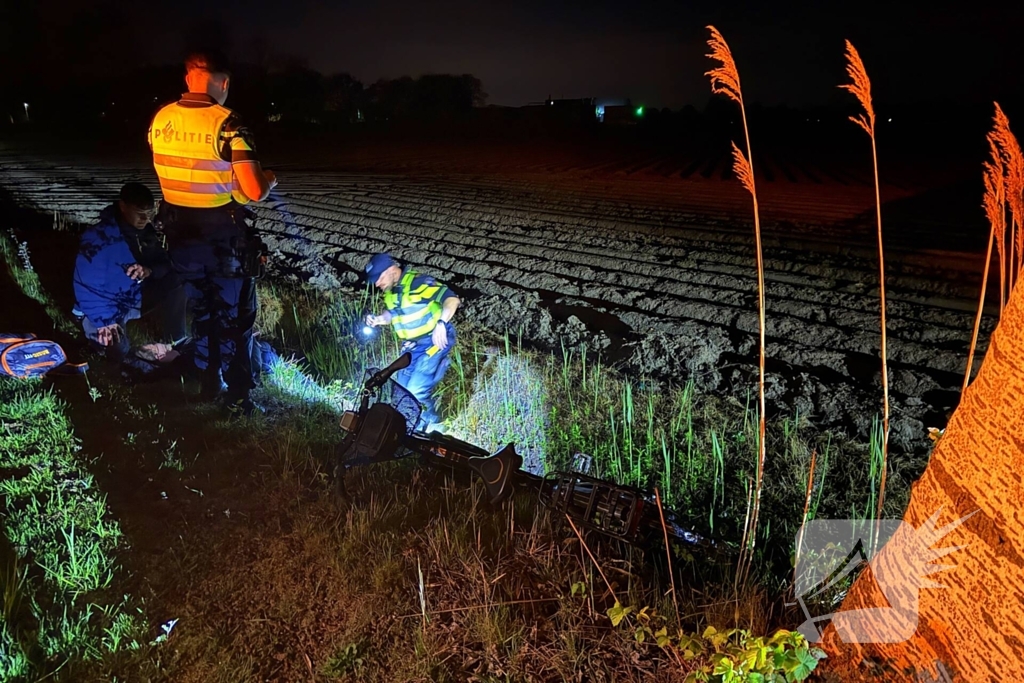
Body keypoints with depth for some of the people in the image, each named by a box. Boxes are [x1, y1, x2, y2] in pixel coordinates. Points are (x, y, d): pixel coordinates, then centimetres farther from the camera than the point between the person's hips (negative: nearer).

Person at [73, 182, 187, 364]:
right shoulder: (97, 237, -23)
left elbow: (165, 263, 0)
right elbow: (88, 287, -24)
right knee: (118, 352, -30)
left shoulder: (147, 231, -3)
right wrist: (104, 320, -33)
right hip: (106, 303, -6)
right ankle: (96, 328, 5)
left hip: (136, 297, 6)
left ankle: (175, 342, -5)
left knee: (175, 283, -17)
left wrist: (150, 270, -24)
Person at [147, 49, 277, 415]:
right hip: (224, 237, -5)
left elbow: (169, 172, 12)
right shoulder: (227, 125, -19)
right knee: (235, 316, 10)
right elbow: (255, 192, -22)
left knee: (201, 310, 21)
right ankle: (238, 397, 18)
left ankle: (209, 385, 32)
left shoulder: (160, 120, -1)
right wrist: (269, 178, -1)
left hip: (180, 232, 5)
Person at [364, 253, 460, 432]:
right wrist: (378, 320, -1)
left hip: (434, 341, -9)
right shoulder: (390, 291, 4)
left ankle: (430, 425, 10)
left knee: (416, 391, -16)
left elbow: (451, 298, -31)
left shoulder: (418, 282, -22)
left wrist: (441, 323, -47)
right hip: (412, 345, 9)